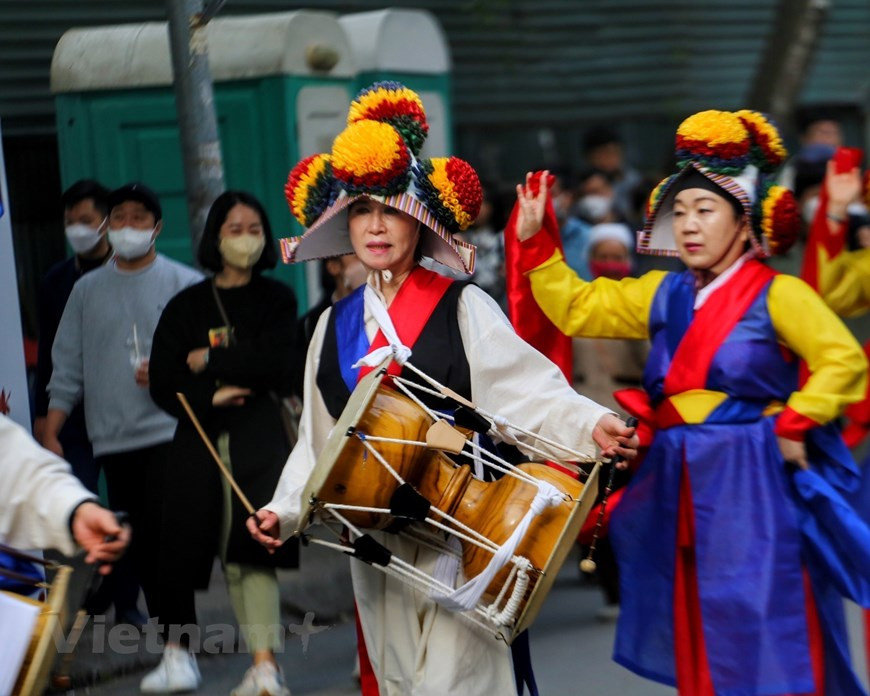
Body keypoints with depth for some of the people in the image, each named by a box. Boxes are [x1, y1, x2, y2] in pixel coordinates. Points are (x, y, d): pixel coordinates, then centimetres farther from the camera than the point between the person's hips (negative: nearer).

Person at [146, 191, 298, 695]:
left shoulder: (277, 300, 10)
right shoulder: (186, 306, 12)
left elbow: (276, 363, -7)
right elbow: (163, 382, 5)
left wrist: (209, 361, -3)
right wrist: (209, 395, -11)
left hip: (261, 436, -2)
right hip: (201, 438, 2)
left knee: (252, 550, -12)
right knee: (182, 546, -1)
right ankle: (177, 654, 15)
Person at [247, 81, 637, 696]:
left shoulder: (463, 309, -4)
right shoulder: (336, 325, 11)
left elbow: (528, 389, -14)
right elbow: (321, 438, 14)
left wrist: (588, 425, -31)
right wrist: (285, 508, 3)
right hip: (375, 541, 5)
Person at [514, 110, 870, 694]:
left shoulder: (777, 295, -7)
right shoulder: (665, 295, 11)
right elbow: (575, 307, 13)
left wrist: (791, 427, -16)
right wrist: (534, 240, 5)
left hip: (754, 490, -6)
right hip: (681, 489, 6)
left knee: (763, 648, -5)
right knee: (697, 648, 12)